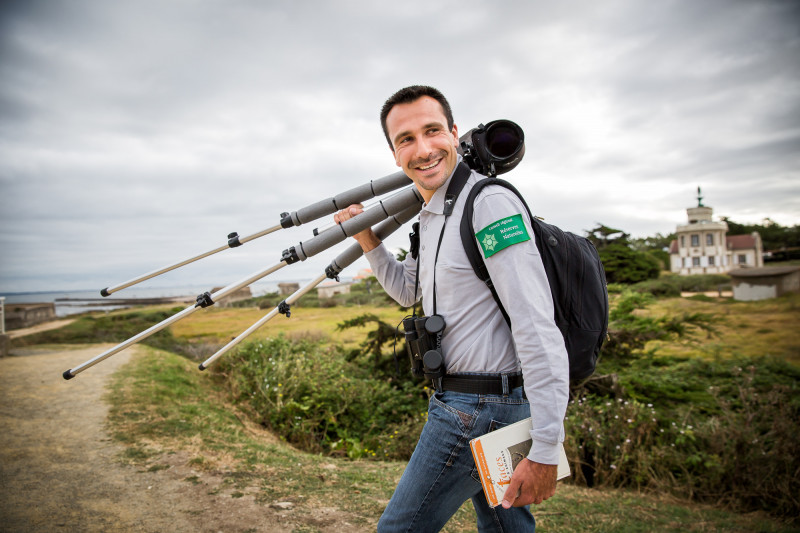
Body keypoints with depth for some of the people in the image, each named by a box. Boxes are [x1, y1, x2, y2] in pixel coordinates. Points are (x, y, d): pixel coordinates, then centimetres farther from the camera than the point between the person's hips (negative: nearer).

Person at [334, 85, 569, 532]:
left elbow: (539, 331, -25)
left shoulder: (490, 203, -19)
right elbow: (408, 291, 26)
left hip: (477, 410, -9)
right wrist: (366, 236, 14)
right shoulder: (432, 218, 12)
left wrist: (545, 452, -26)